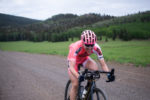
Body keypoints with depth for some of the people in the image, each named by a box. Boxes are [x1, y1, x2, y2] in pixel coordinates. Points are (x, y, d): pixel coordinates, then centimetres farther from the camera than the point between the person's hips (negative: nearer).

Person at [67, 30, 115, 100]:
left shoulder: (96, 47, -31)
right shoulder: (76, 47, -40)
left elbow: (103, 64, -28)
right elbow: (72, 67, -46)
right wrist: (78, 76, -64)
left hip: (84, 58, 3)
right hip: (74, 60, -3)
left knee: (95, 69, -26)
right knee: (75, 85, -13)